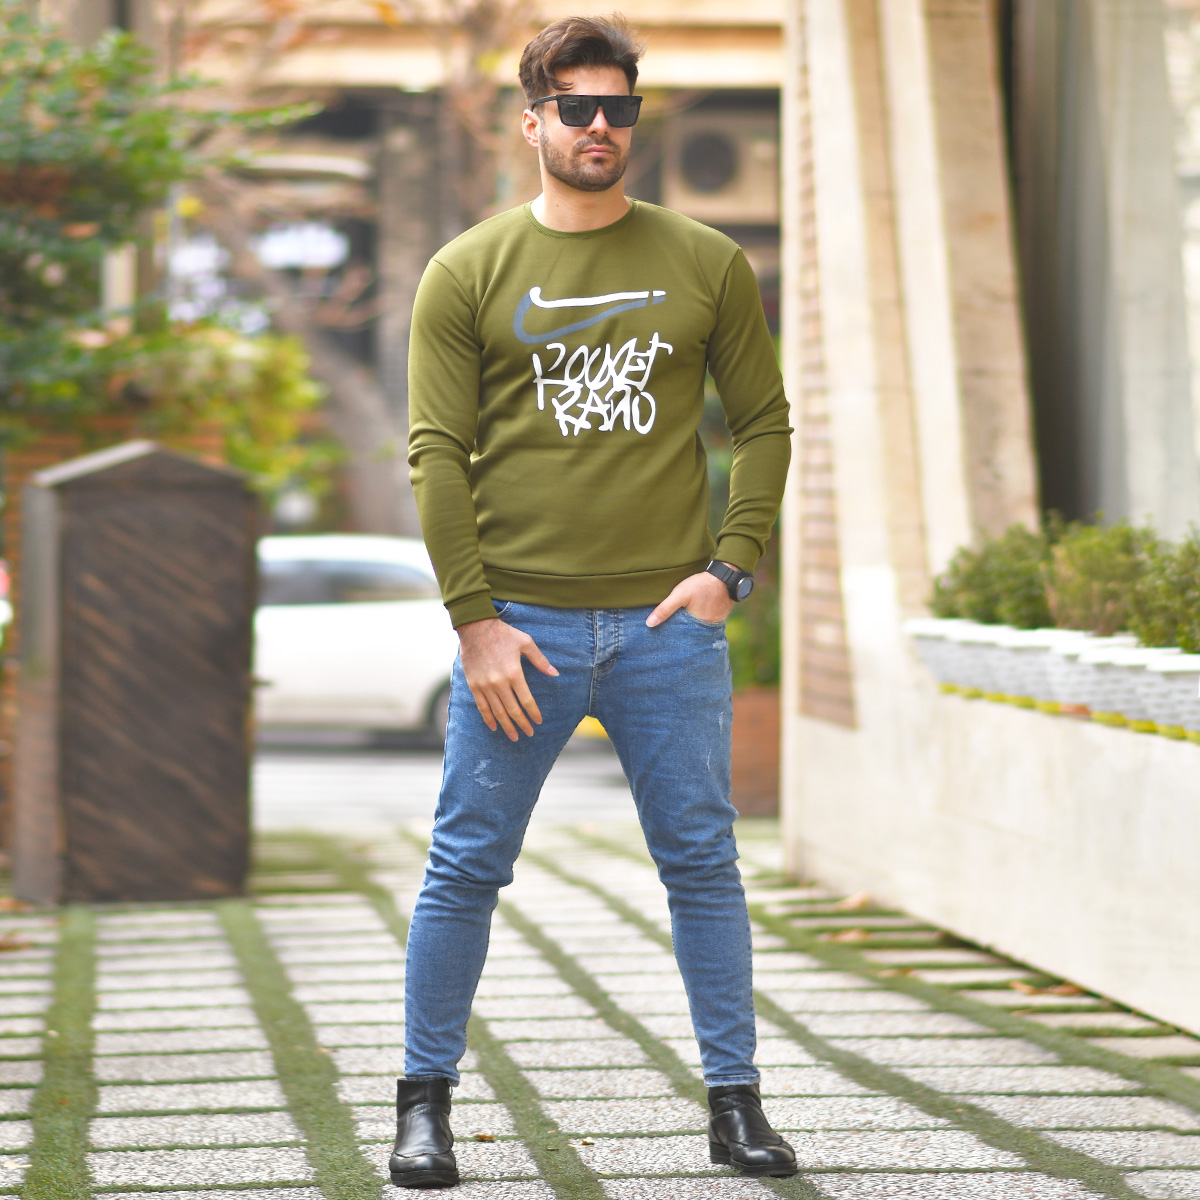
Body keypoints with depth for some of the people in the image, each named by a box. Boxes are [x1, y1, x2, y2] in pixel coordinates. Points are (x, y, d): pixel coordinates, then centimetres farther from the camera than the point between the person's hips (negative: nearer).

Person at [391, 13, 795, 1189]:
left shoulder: (706, 265, 7)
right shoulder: (468, 274, 2)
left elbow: (763, 421, 11)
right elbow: (437, 452, -1)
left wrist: (729, 565, -2)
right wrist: (475, 619, -9)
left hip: (669, 622, 1)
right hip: (518, 624, -1)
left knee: (702, 864, 4)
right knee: (465, 866, 2)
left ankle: (735, 1102, 13)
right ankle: (425, 1102, 13)